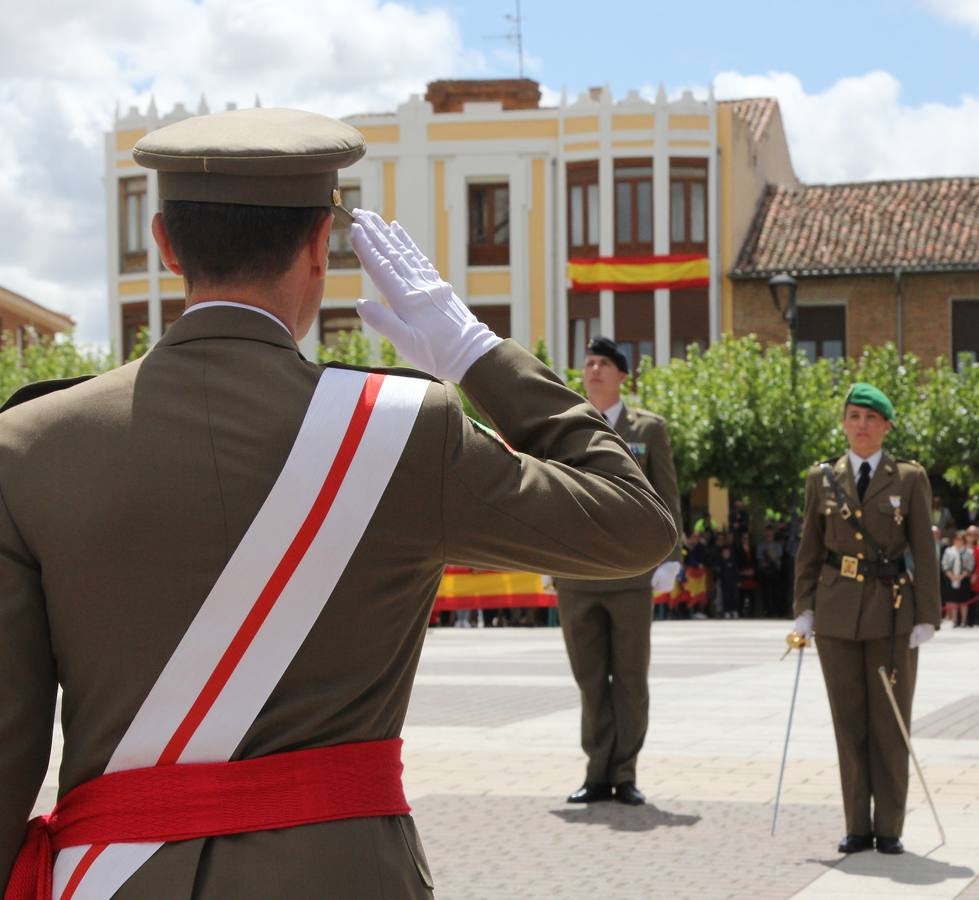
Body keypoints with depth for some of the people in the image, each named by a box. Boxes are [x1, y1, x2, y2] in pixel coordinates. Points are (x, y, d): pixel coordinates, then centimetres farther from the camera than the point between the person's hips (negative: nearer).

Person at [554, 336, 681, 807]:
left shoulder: (648, 428, 5)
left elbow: (666, 496, 4)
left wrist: (670, 554, -3)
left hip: (630, 572, -1)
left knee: (630, 677, 4)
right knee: (590, 679, 6)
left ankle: (623, 773, 11)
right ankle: (598, 772, 13)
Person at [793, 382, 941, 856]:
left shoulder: (910, 478, 2)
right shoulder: (821, 478, 7)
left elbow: (924, 552, 0)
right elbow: (809, 551, 10)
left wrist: (927, 617, -6)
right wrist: (804, 609, 3)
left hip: (891, 614, -2)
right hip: (837, 614, 2)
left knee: (890, 724, 1)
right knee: (849, 723, 4)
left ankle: (889, 828, 9)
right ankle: (857, 827, 12)